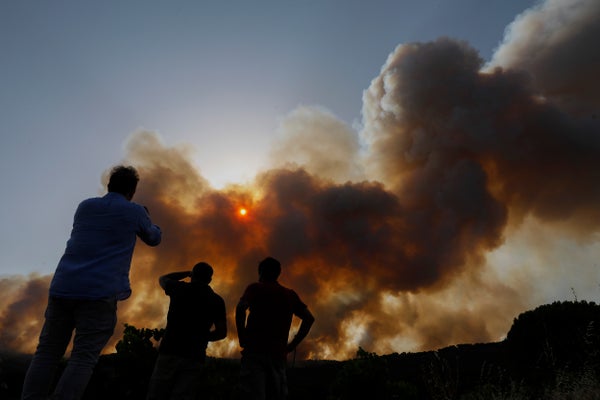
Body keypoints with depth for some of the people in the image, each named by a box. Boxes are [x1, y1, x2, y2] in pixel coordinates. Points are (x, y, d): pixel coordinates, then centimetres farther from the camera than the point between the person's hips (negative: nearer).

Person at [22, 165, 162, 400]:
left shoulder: (85, 206, 15)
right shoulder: (135, 211, 4)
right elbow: (154, 239, 21)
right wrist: (146, 218, 39)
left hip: (63, 287, 5)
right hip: (100, 293, -4)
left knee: (47, 353, 10)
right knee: (83, 358, -4)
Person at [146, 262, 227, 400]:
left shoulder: (180, 288, 7)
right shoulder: (217, 300, 8)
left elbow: (162, 279, 29)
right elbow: (222, 333, 5)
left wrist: (188, 273, 32)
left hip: (170, 351, -1)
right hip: (194, 357, 1)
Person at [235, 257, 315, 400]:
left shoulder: (255, 288, 6)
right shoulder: (290, 294, 17)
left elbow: (241, 308, -13)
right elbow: (309, 318, 10)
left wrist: (242, 338, -4)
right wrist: (292, 344, 10)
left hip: (255, 351, -4)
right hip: (279, 354, 4)